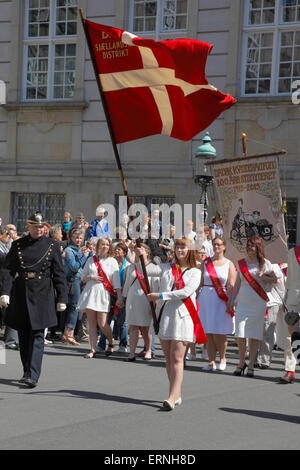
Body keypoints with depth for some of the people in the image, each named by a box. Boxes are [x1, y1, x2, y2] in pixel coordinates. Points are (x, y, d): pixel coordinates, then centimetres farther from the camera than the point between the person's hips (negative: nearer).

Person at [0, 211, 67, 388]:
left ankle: (33, 375, -12)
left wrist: (62, 298, 2)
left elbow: (59, 274, 5)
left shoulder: (52, 246, 3)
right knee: (23, 335, 9)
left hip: (42, 294, -2)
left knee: (37, 335, -8)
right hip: (20, 294, 2)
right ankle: (27, 371, 23)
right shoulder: (18, 245, 7)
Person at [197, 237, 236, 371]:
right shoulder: (205, 263, 10)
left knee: (219, 333, -4)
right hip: (205, 299, 3)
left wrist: (229, 303, -11)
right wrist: (195, 298, 3)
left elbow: (231, 286, -3)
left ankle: (222, 358, 17)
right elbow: (200, 282, 11)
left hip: (221, 300, -3)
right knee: (208, 333, 1)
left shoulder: (229, 264, 3)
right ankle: (211, 361, 8)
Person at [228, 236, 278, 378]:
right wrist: (232, 299, 9)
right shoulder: (241, 263, 10)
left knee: (254, 334, -1)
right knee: (240, 334, -4)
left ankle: (251, 365, 7)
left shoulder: (265, 263, 2)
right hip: (242, 302, 2)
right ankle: (241, 363, 12)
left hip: (258, 302, -2)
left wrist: (263, 277, -9)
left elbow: (275, 280, 8)